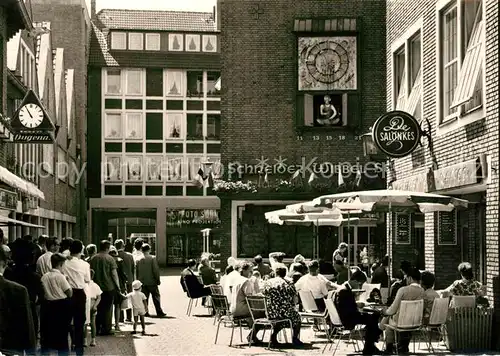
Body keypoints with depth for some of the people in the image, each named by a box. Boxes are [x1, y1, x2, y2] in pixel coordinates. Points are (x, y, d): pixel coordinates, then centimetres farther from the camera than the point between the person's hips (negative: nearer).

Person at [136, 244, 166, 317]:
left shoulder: (139, 260, 2)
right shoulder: (153, 258, -10)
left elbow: (137, 272, 7)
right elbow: (156, 270, -11)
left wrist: (138, 281, 16)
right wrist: (158, 280, -3)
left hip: (142, 283, 3)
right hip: (152, 282, -3)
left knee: (144, 298, 10)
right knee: (156, 297, 3)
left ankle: (145, 312, 9)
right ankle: (159, 312, 2)